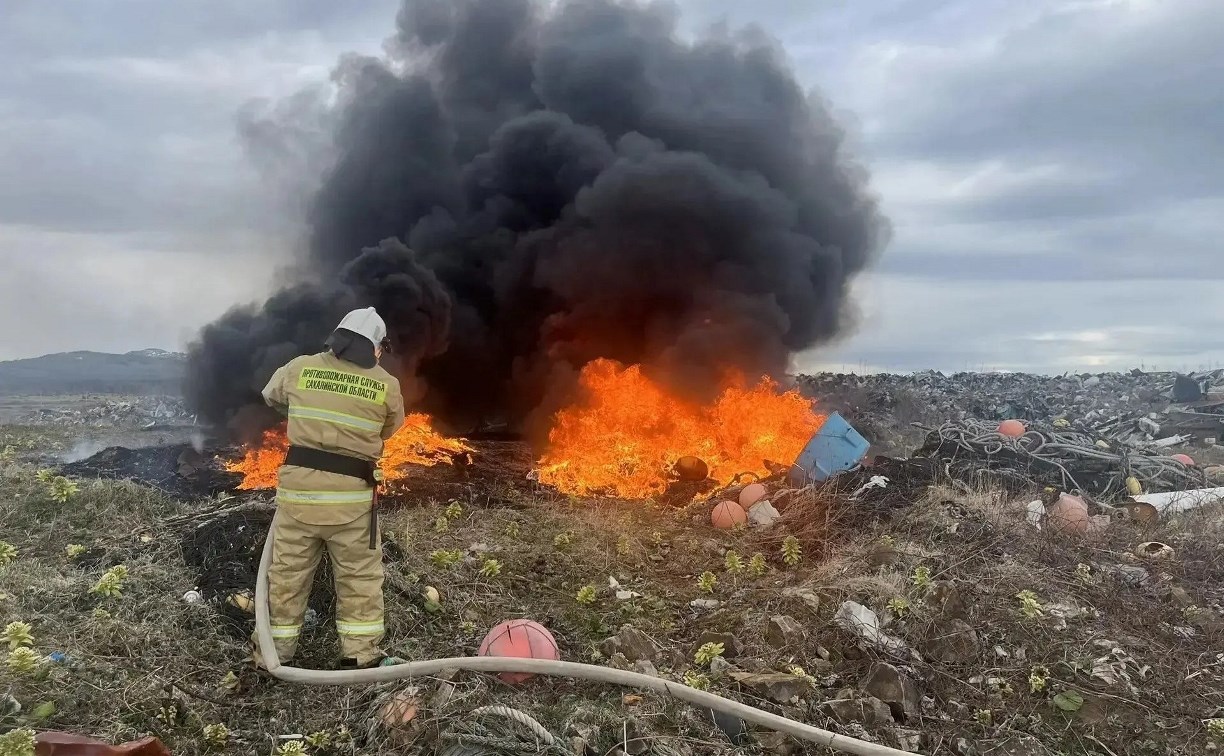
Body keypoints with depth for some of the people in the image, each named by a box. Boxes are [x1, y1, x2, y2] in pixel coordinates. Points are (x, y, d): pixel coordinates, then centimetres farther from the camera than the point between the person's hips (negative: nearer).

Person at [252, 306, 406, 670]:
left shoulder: (299, 368, 2)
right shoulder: (386, 385, -3)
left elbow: (271, 396, 21)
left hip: (298, 484, 3)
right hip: (351, 493, -2)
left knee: (287, 572, 15)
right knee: (360, 576, 11)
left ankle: (274, 653, 24)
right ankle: (360, 654, 13)